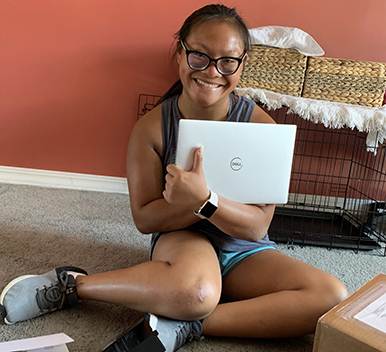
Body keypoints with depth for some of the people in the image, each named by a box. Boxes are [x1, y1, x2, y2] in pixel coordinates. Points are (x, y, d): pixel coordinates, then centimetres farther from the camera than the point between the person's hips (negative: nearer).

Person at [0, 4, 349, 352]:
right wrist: (198, 201, -27)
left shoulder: (261, 126, -14)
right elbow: (145, 218, -9)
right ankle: (69, 283, -15)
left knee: (333, 296, -20)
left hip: (244, 252, 3)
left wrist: (205, 199, -34)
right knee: (195, 291, -39)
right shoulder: (151, 127, -13)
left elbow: (257, 226, -14)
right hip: (181, 236, -3)